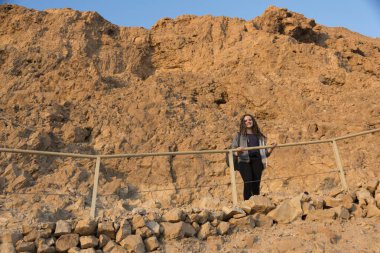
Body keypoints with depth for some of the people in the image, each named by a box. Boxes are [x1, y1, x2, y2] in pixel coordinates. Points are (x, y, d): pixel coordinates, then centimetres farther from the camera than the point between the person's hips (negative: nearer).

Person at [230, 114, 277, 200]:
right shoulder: (240, 135, 16)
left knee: (256, 184, -5)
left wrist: (271, 148, 3)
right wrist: (237, 151, -13)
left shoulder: (259, 136, 23)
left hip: (257, 160, 2)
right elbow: (232, 148, 9)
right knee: (248, 182, -19)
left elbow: (265, 153, 22)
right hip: (244, 160, -2)